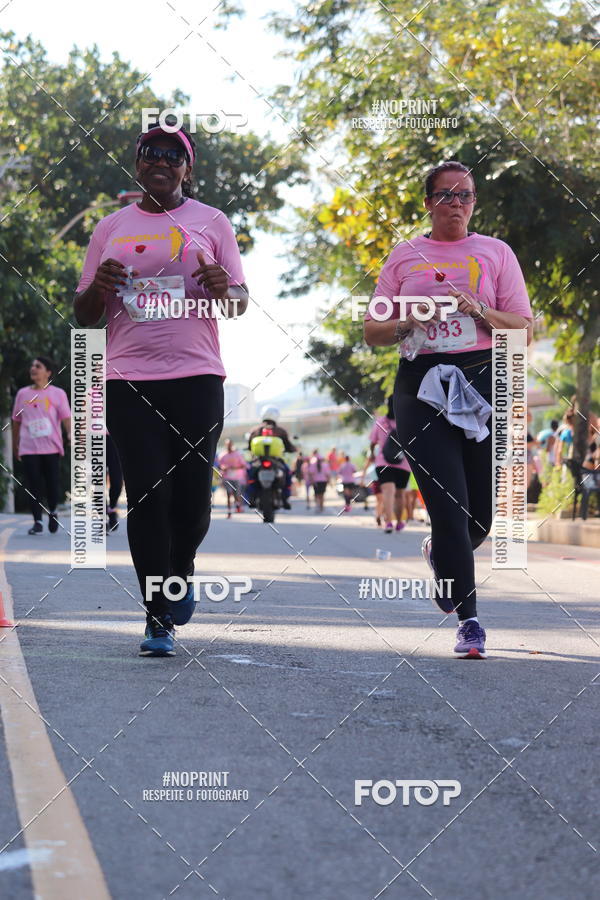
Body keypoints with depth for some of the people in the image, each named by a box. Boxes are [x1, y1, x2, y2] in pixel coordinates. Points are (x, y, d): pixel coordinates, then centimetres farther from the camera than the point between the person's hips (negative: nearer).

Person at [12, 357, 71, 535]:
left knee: (51, 483, 0)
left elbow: (66, 418, -4)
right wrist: (15, 444, 19)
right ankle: (37, 522, 1)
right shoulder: (22, 394, 11)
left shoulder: (57, 394, 3)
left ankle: (52, 512, 28)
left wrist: (71, 434, -22)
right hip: (28, 448, 2)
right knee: (33, 485, -5)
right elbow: (17, 421, 18)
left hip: (51, 447, -2)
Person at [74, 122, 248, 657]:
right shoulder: (111, 229, 14)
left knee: (192, 496, -3)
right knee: (148, 497, -6)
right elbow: (84, 314, 15)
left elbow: (240, 303, 8)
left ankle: (181, 570, 30)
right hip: (129, 380, 1)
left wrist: (224, 289, -15)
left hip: (197, 377, -1)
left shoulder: (210, 222, 10)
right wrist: (99, 287, -8)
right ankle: (159, 620, 1)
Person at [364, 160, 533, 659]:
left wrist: (480, 312, -12)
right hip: (421, 383, -1)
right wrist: (406, 323, -8)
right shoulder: (404, 256, 12)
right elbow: (372, 331, 12)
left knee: (482, 508, 4)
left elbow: (525, 329, 5)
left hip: (483, 380, 1)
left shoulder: (496, 252, 10)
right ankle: (468, 619, -4)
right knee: (449, 504, -10)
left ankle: (440, 553, 39)